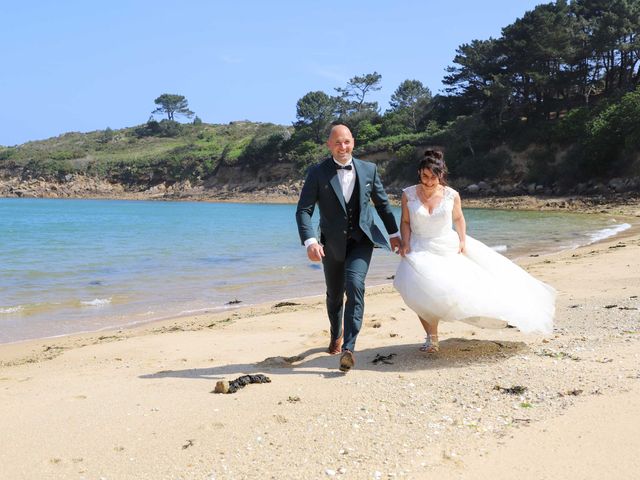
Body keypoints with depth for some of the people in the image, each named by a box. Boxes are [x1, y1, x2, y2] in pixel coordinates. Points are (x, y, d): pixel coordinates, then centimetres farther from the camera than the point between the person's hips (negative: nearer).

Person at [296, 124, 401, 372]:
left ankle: (348, 347, -22)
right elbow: (303, 210, -13)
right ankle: (336, 336, 43)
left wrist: (394, 233, 18)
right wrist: (309, 241, -28)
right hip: (332, 243, 1)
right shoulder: (317, 173, -7)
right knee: (334, 294, 15)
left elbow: (382, 203, 13)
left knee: (354, 285, -23)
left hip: (361, 240, 0)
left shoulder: (368, 169, 0)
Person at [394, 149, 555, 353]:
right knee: (422, 294, -13)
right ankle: (431, 338, 1)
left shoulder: (451, 195, -7)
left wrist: (463, 241, 0)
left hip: (449, 248, 0)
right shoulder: (408, 194, -7)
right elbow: (405, 222, 2)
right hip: (420, 250, 0)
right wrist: (405, 243, -10)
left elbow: (458, 218, 9)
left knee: (466, 287, 0)